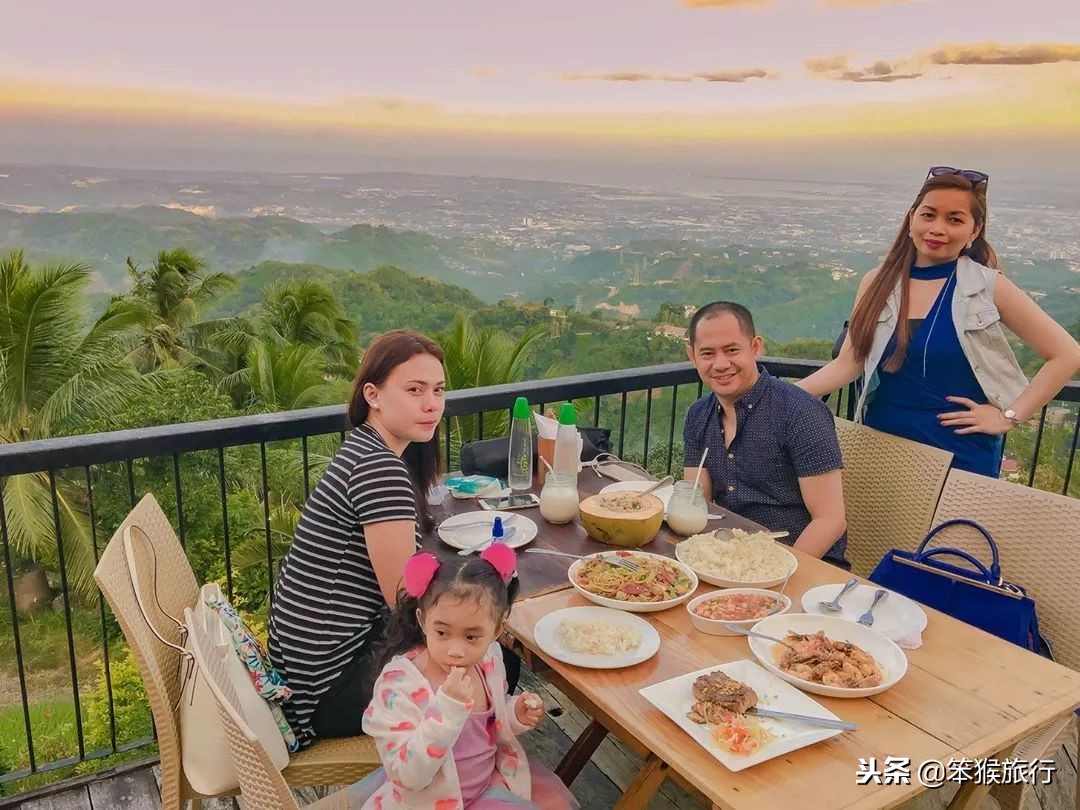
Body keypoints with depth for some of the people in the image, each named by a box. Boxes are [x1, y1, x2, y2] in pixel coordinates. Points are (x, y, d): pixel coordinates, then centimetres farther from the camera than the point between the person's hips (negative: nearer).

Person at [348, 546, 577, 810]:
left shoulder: (488, 659, -10)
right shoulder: (399, 684, -28)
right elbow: (408, 776, -32)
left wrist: (515, 715, -11)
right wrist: (449, 707, -41)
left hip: (488, 777, 6)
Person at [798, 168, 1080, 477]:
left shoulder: (988, 287, -7)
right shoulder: (877, 283, -1)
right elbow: (849, 363, -2)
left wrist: (1009, 416, -7)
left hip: (961, 456, -2)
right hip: (881, 446, 2)